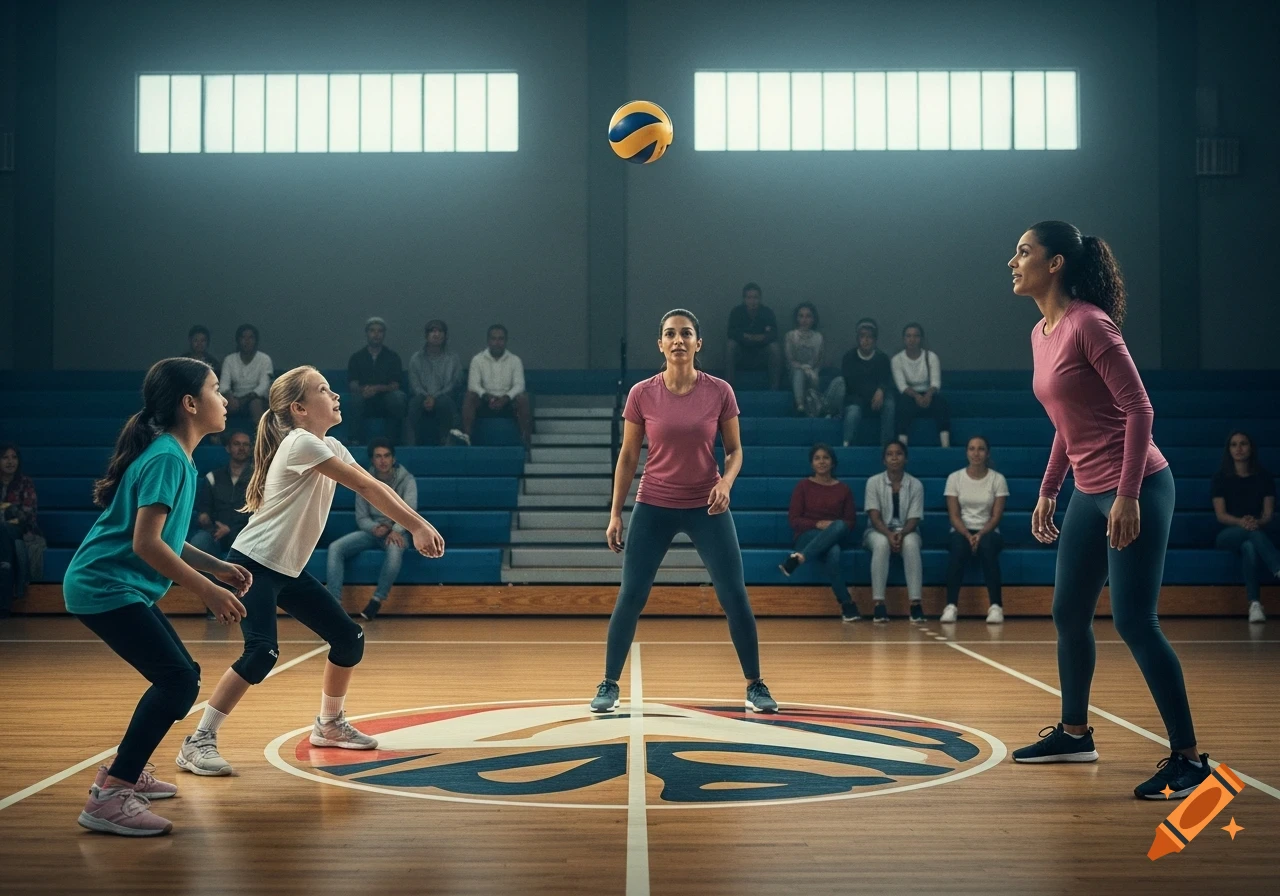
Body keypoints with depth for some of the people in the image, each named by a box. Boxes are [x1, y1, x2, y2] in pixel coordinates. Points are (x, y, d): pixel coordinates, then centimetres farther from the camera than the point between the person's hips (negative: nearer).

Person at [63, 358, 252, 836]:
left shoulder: (175, 456, 12)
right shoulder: (167, 459, -18)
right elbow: (146, 543, -25)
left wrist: (217, 566, 12)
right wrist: (208, 591, -21)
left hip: (126, 587, 10)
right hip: (105, 586, -10)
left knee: (181, 676, 15)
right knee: (178, 680, -17)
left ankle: (122, 771, 27)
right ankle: (107, 798, -16)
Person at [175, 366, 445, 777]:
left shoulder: (331, 446, 8)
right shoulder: (300, 443, -19)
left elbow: (372, 489, 0)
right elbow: (366, 487, -22)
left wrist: (416, 526, -14)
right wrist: (418, 524, -22)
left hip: (288, 571, 9)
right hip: (253, 565, -9)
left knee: (349, 639, 7)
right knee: (262, 651, -24)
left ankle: (329, 724, 27)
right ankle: (198, 742, -13)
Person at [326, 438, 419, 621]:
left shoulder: (406, 480, -5)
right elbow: (361, 517, 3)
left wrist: (395, 530, -38)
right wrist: (375, 528, -21)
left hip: (396, 531, -3)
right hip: (372, 530, 4)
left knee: (395, 549, -41)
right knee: (335, 548, -22)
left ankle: (377, 599, -29)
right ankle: (334, 603, -29)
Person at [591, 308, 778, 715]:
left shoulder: (720, 392, -5)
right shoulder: (641, 394, -5)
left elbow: (735, 450, 3)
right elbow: (627, 456, 3)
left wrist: (726, 482, -18)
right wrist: (615, 514, 0)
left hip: (707, 506, 0)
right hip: (653, 506, 0)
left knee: (735, 596, -2)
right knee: (630, 596, -1)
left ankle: (755, 685, 13)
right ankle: (609, 685, 14)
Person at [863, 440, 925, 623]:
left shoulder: (915, 484, -1)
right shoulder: (874, 482, -2)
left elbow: (914, 518, -5)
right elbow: (874, 516, -9)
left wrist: (901, 534, -26)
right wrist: (889, 534, -27)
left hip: (906, 531, 1)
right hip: (878, 531, -1)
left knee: (911, 544, -36)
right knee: (882, 544, -37)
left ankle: (916, 603, -37)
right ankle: (879, 603, -38)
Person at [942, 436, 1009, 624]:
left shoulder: (998, 479, 1)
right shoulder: (955, 478, 2)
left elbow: (996, 515, -4)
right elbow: (954, 515, -3)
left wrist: (980, 534, -21)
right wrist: (968, 535, -20)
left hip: (988, 532, 0)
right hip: (961, 531, 0)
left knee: (987, 546, -37)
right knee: (959, 547, -36)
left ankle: (996, 606, -34)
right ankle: (951, 605, -35)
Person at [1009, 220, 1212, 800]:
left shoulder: (1089, 324, -15)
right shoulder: (1041, 334, 11)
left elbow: (1139, 408, -17)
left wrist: (1128, 495, -23)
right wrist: (1047, 492, 19)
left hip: (1135, 490, -9)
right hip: (1089, 493, 9)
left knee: (1133, 621, -9)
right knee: (1068, 614, 14)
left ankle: (1187, 757, 0)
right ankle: (1074, 733, 30)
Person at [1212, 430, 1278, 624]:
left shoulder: (1264, 477, 8)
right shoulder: (1220, 478, 5)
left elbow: (1269, 514, 0)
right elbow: (1221, 515, -4)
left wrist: (1258, 522, -25)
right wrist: (1241, 522, -26)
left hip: (1260, 532, 1)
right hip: (1228, 534, -1)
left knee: (1249, 546, -40)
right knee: (1253, 534, -40)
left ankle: (1254, 605, -55)